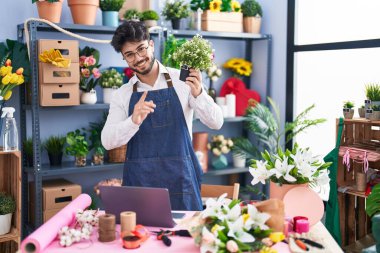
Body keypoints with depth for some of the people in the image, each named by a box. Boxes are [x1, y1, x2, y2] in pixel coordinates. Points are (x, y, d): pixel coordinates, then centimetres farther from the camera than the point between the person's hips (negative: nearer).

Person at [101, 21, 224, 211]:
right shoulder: (122, 95, 6)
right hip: (139, 182, 1)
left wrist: (198, 94, -22)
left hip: (179, 179, -1)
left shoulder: (182, 81, 0)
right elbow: (107, 141, -4)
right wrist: (134, 121, -22)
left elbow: (216, 123, -4)